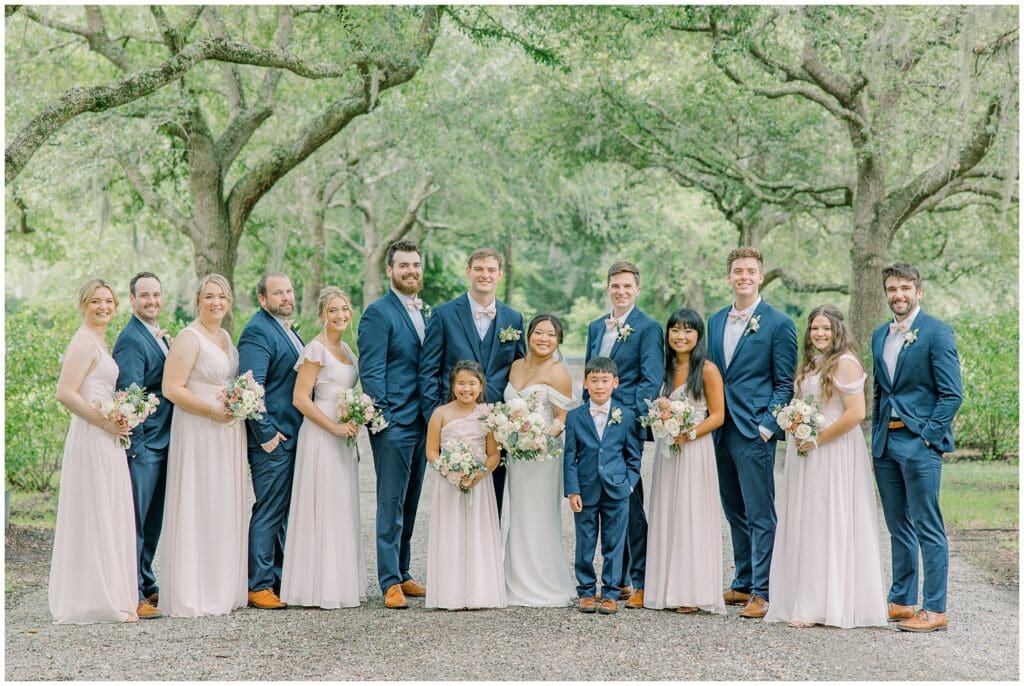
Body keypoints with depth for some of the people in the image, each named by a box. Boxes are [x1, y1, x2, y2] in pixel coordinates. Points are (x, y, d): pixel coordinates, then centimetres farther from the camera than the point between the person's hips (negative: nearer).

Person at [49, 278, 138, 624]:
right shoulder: (84, 341, -12)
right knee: (95, 517, -4)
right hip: (91, 438, -10)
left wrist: (118, 419, 11)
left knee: (107, 519, 12)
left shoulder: (98, 342, 17)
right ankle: (98, 600, 1)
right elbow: (65, 393, -20)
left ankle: (108, 597, 18)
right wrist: (104, 421, -18)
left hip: (106, 440, 10)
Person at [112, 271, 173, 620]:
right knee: (135, 521, -4)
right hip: (143, 443, -9)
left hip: (163, 442, 9)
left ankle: (147, 586, 27)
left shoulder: (161, 337, 16)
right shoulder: (131, 339, -14)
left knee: (153, 521, 17)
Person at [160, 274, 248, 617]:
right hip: (199, 433, -8)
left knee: (225, 508, 11)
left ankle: (222, 587, 19)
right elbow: (172, 389, -16)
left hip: (228, 433, 8)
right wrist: (214, 411, -20)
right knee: (197, 508, -5)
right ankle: (191, 593, 0)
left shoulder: (225, 337, 14)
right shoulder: (189, 338, -11)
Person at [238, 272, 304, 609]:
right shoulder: (257, 332, -13)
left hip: (294, 437, 9)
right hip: (272, 440, -9)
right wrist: (266, 435, -20)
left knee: (285, 513, 13)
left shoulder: (287, 330, 17)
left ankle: (280, 581, 21)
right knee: (268, 512, -6)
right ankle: (258, 586, 0)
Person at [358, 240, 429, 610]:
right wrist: (382, 419, -17)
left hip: (422, 423, 7)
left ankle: (403, 573, 21)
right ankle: (390, 582, -1)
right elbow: (371, 372, -13)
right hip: (394, 423, -7)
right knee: (391, 503, -4)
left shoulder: (424, 313, 16)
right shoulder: (378, 312, -8)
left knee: (409, 504, 13)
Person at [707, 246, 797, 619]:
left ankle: (762, 592, 0)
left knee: (760, 515, -4)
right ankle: (743, 583, 22)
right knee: (735, 513, 13)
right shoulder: (714, 322, 13)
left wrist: (767, 427, -13)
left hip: (754, 433, -6)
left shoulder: (778, 324, -4)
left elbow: (785, 384, -5)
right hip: (720, 431, 6)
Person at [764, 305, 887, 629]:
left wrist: (817, 440, -16)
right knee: (804, 525, 10)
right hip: (806, 452, 9)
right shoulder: (812, 364, 15)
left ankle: (823, 605, 2)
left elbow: (855, 414, -20)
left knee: (827, 524, -4)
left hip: (834, 452, -9)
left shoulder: (845, 363, -12)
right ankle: (805, 599, 16)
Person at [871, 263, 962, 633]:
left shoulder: (937, 332, -7)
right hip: (885, 444, 7)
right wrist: (876, 434, 12)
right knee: (898, 528, 13)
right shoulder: (880, 335, 14)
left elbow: (952, 394, -10)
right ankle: (901, 602, 22)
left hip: (920, 444, -7)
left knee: (928, 529, -5)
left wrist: (927, 436, -14)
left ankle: (934, 610, -1)